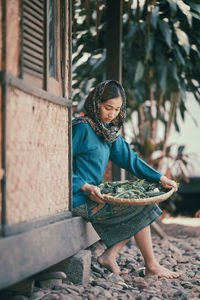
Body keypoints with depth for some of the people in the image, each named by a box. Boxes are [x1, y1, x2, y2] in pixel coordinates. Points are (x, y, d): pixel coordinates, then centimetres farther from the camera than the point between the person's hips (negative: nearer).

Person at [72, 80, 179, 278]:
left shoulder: (110, 130, 12)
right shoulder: (82, 128, -14)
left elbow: (130, 158, 14)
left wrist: (160, 178, 5)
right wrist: (85, 187, -24)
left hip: (93, 195, 9)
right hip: (80, 200, -9)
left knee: (142, 205, 7)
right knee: (140, 208, -8)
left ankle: (110, 255, 1)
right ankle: (151, 266, 6)